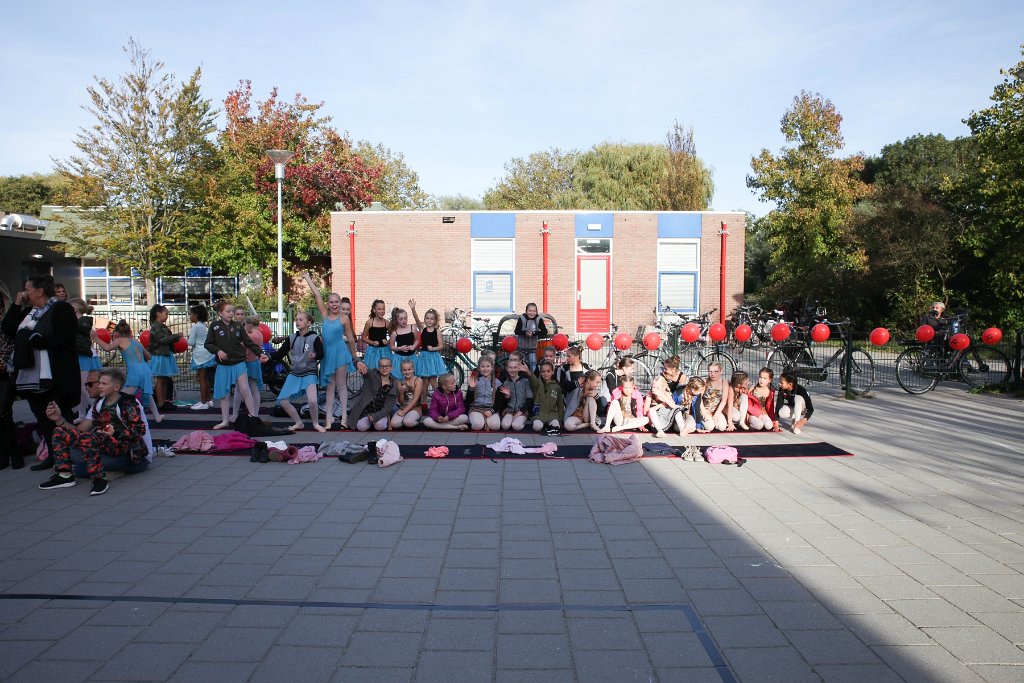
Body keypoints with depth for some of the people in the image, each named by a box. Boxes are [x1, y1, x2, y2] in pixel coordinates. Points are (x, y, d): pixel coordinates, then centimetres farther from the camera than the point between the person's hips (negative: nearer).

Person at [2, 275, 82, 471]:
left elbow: (63, 339, -18)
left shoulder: (61, 308, -7)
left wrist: (34, 340, -14)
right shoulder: (28, 311, 18)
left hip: (56, 378, -8)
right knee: (42, 419, 12)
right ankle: (52, 457, 20)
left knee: (62, 418, -1)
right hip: (31, 377, 8)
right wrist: (17, 305, 6)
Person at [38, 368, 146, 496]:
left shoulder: (127, 404, -5)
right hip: (101, 442, 8)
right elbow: (80, 430, 12)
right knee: (59, 431, 4)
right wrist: (60, 419, 1)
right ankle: (65, 476, -1)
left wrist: (116, 432, -24)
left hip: (123, 444, -8)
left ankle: (99, 480, -25)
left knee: (87, 438, -35)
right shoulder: (99, 404, 16)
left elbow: (140, 430, -13)